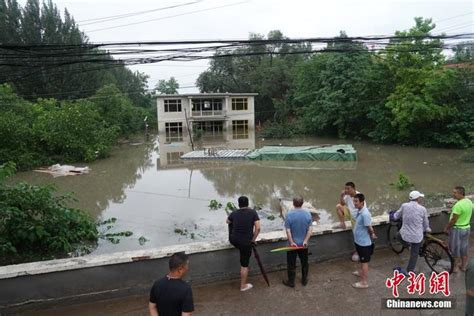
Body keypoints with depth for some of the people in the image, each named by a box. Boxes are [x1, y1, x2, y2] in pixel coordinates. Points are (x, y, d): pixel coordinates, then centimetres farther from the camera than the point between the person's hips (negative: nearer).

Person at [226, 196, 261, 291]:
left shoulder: (234, 213, -1)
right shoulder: (253, 212, -8)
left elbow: (228, 222, 19)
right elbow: (258, 228, -13)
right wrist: (253, 239, 0)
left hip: (233, 240, 3)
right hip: (246, 242, -2)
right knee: (244, 265, 12)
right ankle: (243, 286, 22)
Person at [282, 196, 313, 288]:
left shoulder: (289, 214, -17)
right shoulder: (307, 214, -7)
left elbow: (288, 230, -17)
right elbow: (310, 229, -9)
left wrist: (291, 242, -12)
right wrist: (305, 241, -9)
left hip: (293, 243, -3)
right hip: (303, 244, 3)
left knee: (291, 264, 10)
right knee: (304, 262, 19)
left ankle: (291, 282, 20)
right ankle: (304, 280, 31)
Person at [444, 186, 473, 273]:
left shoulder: (458, 205, -27)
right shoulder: (469, 202, 0)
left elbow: (453, 220, -22)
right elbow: (466, 215, 10)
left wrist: (446, 228, -9)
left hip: (457, 229, -8)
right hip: (467, 228, 8)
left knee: (455, 249, 7)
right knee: (464, 248, 19)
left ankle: (456, 267, 17)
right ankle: (463, 266, 31)